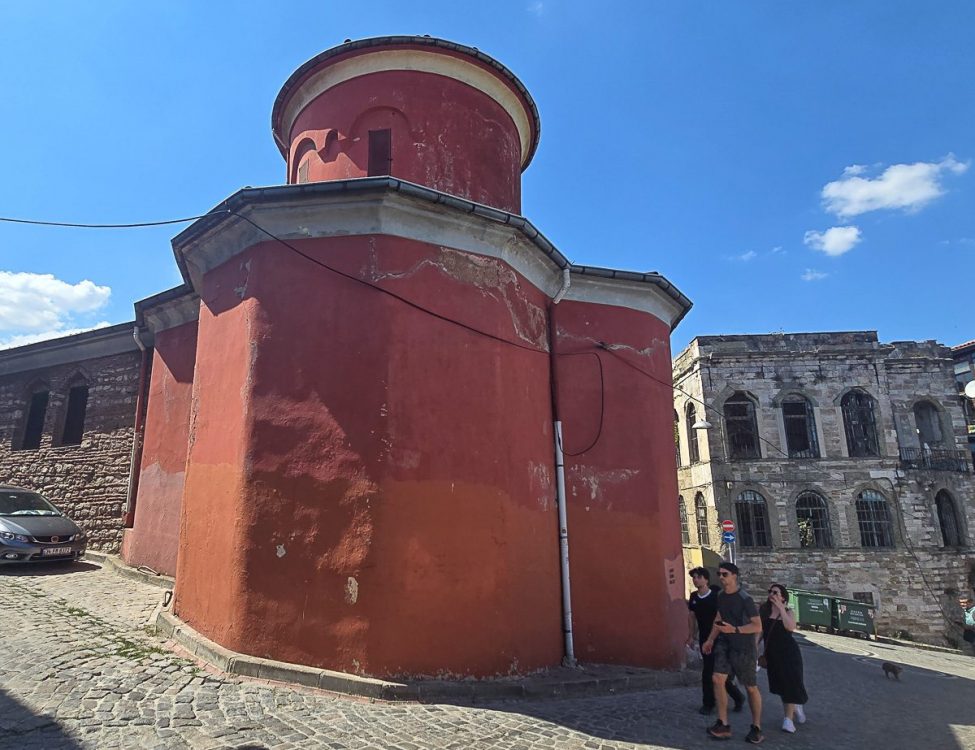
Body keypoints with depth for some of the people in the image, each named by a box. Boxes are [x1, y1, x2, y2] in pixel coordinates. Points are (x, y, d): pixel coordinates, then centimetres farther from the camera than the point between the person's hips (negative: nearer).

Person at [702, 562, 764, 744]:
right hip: (725, 644, 6)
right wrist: (710, 640, 17)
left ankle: (756, 728, 23)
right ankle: (723, 725, 3)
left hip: (743, 648, -6)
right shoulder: (720, 595, 3)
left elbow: (758, 626, -19)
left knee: (751, 687, 7)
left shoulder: (745, 599, -19)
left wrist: (734, 629, -30)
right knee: (718, 679, -6)